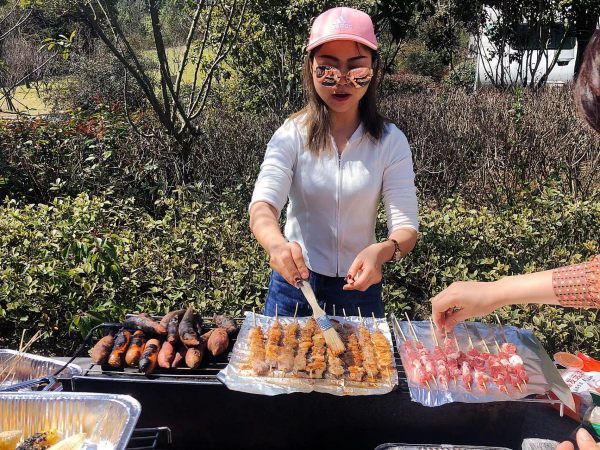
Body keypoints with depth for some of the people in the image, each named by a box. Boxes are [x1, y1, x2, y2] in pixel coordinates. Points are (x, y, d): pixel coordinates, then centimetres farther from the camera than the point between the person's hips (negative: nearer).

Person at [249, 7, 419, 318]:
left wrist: (383, 250, -37)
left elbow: (406, 226, -14)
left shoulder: (390, 142, -9)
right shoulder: (292, 135, -11)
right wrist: (277, 245, -45)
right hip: (295, 279, 0)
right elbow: (262, 205, -23)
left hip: (359, 284, 1)